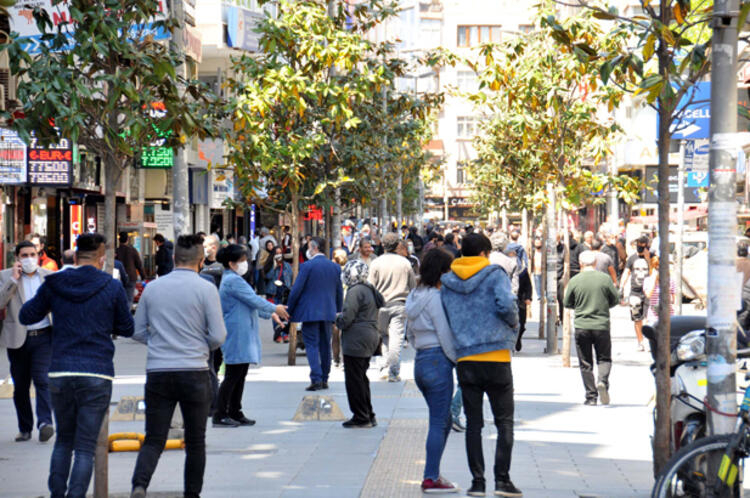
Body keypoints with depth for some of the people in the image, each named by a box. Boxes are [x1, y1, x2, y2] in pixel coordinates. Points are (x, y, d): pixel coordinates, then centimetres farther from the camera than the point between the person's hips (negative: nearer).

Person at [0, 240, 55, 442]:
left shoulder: (49, 276, 7)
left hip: (43, 336, -1)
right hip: (18, 339, 1)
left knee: (42, 380, -15)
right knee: (20, 386, 7)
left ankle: (45, 422, -21)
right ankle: (25, 428, 17)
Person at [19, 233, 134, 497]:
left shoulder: (54, 284, 3)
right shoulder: (112, 287, -2)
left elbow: (26, 316, 13)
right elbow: (127, 329, 6)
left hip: (60, 373, 3)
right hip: (97, 375, -2)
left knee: (63, 440, 19)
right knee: (85, 446, 1)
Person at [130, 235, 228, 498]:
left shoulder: (152, 288, 6)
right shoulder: (206, 289, -5)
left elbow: (138, 332, 10)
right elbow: (218, 336, -6)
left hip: (158, 373, 2)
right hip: (194, 372, -2)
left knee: (154, 440, 3)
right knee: (195, 441, 11)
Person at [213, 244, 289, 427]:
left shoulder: (233, 279, 19)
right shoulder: (233, 281, -15)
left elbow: (250, 303, 26)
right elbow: (253, 300, -16)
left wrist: (270, 314, 26)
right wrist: (274, 309, -4)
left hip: (243, 335, 11)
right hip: (237, 335, -11)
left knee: (240, 375, 12)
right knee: (233, 375, -9)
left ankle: (235, 414, 17)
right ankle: (220, 416, -8)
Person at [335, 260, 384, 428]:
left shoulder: (355, 291, -16)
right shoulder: (370, 290, 13)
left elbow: (346, 319, -21)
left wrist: (337, 318, 2)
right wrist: (342, 319, 16)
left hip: (356, 341, -10)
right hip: (371, 337, 10)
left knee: (354, 379, -2)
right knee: (361, 378, 18)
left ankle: (361, 418, 1)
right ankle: (369, 416, 22)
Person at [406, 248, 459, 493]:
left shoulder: (414, 297, 13)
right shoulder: (434, 297, -14)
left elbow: (409, 334, 20)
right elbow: (445, 335, -14)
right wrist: (460, 361, -7)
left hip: (420, 361, 9)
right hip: (438, 361, -9)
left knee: (444, 421, 17)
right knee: (439, 423, -3)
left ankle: (432, 473, 19)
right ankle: (431, 478, -1)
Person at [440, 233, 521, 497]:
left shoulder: (447, 283, 9)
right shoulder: (494, 274, -3)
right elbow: (506, 304, -18)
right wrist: (514, 325, 0)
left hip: (465, 359, 3)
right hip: (496, 358, -3)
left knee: (473, 423, 9)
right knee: (504, 422, 5)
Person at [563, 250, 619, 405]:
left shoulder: (574, 281, -4)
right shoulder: (605, 279, -4)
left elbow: (567, 303, 4)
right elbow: (615, 299, 4)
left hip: (581, 327, 0)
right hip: (602, 325, 0)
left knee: (585, 363, 7)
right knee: (604, 358, 12)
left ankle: (591, 396, 5)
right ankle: (603, 381, -15)